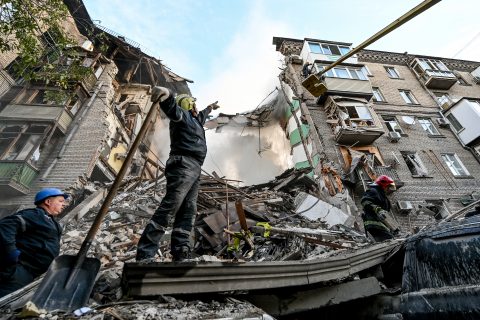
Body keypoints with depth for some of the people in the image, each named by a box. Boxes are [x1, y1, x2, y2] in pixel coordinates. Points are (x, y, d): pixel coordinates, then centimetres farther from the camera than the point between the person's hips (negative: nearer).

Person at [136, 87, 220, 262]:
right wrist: (165, 95, -41)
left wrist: (209, 108, 75)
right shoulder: (182, 115, 5)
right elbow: (172, 108, -18)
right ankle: (145, 255, -16)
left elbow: (201, 115, 57)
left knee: (188, 211, 2)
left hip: (194, 169, 10)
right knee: (169, 206, -17)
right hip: (184, 165, -10)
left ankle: (180, 254, 3)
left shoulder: (194, 119, 33)